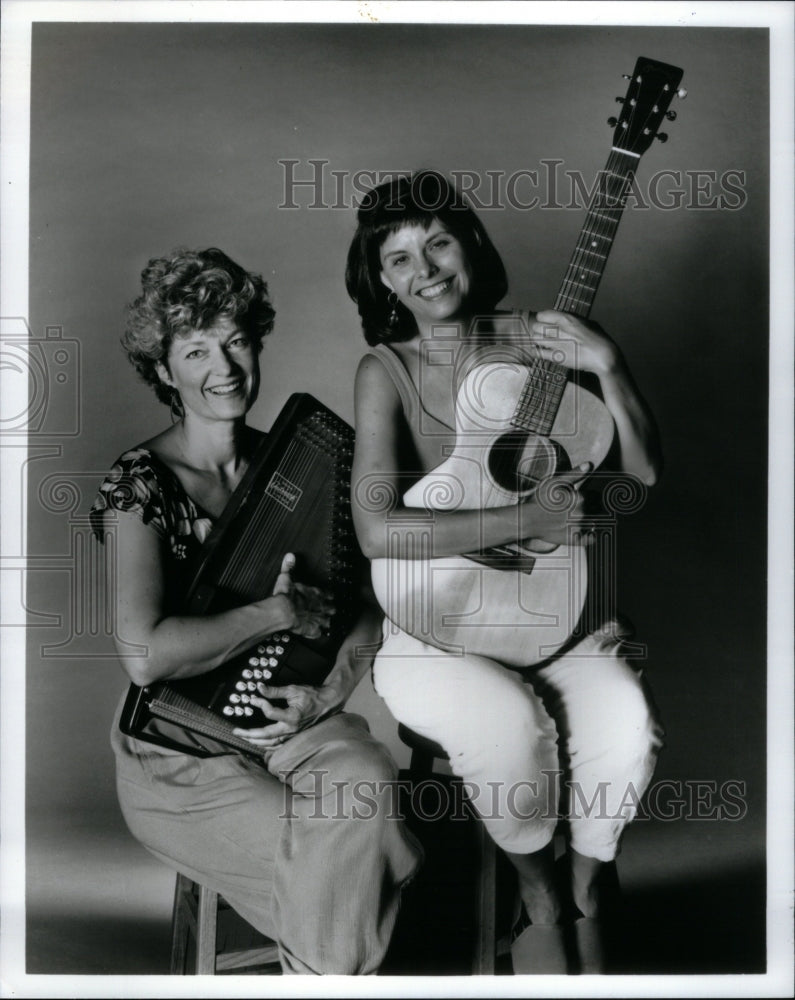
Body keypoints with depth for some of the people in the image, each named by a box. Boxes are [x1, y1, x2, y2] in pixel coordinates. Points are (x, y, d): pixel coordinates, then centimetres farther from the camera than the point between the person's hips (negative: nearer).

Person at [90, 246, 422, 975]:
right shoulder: (140, 484, -12)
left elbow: (366, 601, 6)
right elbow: (145, 654, -26)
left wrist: (330, 690, -12)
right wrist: (280, 611, -18)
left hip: (288, 717, 4)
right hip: (181, 752, -4)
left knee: (370, 786, -26)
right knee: (323, 862, -25)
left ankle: (349, 970, -2)